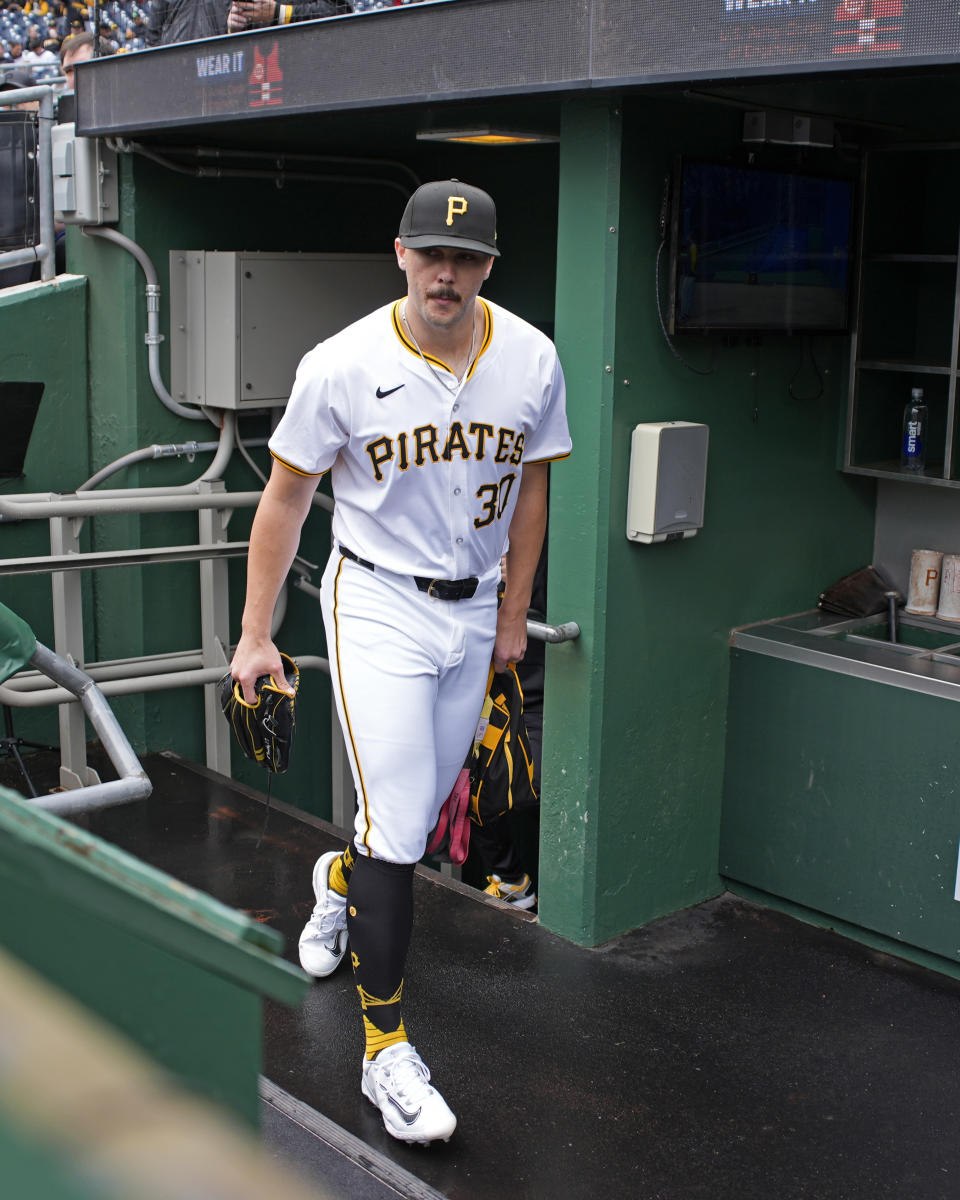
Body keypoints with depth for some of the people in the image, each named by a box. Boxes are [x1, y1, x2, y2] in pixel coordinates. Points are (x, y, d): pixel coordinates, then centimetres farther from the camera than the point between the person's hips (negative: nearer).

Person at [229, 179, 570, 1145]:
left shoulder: (531, 359, -5)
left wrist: (512, 616, 11)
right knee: (400, 830, -10)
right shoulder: (343, 366, -15)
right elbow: (285, 498, -6)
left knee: (421, 810, 15)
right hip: (376, 603, -4)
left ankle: (341, 877, 51)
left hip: (472, 609, 4)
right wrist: (255, 635, -5)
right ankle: (386, 1053, 3)